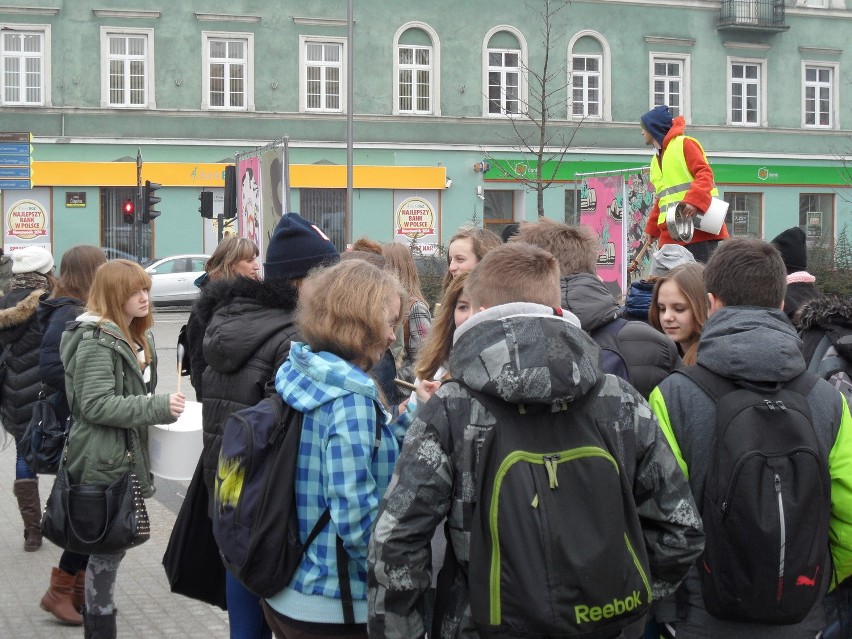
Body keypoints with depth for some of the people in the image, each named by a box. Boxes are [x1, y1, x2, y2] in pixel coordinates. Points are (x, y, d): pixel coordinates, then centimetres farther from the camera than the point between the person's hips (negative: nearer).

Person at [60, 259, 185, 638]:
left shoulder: (134, 337, 14)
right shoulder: (96, 340, -17)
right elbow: (96, 405, -25)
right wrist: (159, 407, -27)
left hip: (124, 454, 9)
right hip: (102, 461, -9)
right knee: (107, 547, -4)